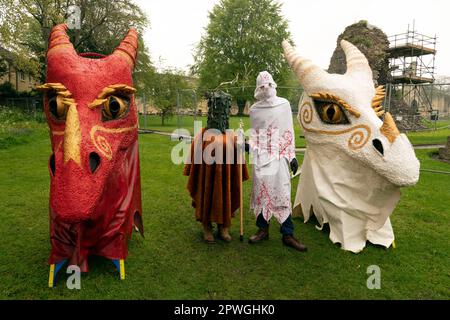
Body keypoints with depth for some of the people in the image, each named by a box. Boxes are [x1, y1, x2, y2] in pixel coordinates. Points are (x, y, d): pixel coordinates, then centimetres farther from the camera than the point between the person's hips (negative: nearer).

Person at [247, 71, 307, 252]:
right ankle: (263, 229, 18)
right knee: (261, 191, 4)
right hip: (261, 156, 2)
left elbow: (289, 132, 5)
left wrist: (292, 156, 1)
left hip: (279, 156, -2)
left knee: (282, 193, -5)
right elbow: (254, 133, 13)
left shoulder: (284, 105, 4)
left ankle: (288, 234, 2)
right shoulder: (254, 110, 8)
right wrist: (249, 146, -7)